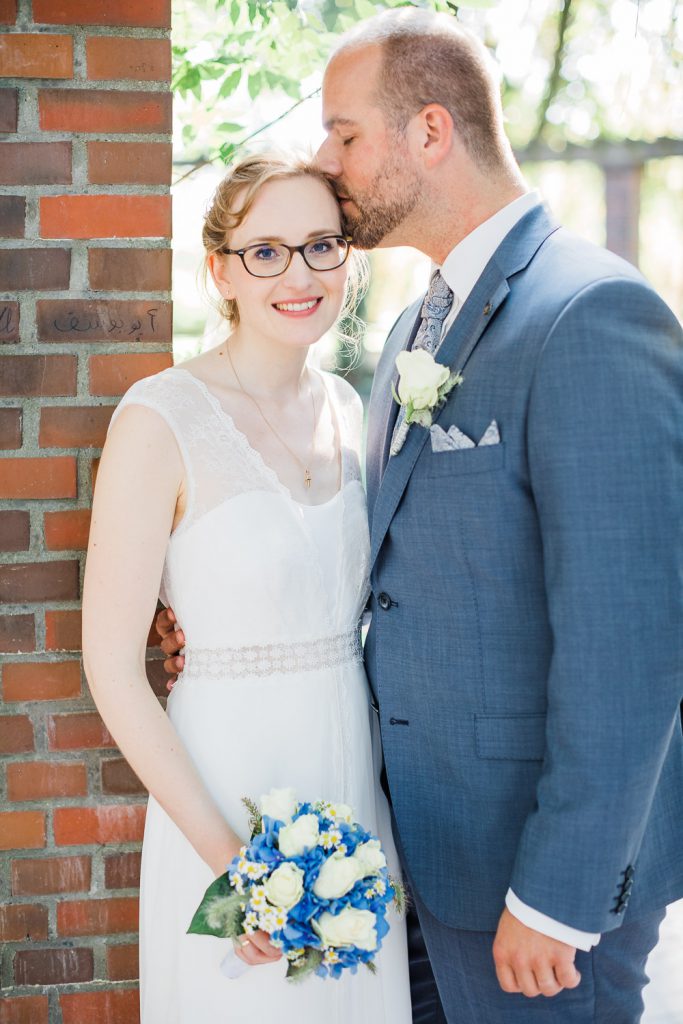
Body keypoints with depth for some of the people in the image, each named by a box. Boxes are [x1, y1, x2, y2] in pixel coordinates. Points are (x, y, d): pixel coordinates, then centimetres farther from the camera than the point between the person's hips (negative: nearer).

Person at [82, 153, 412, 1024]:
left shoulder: (346, 408, 4)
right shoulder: (162, 420, -14)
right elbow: (112, 665, -14)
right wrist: (225, 851, -17)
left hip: (354, 780, 6)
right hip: (226, 789, -5)